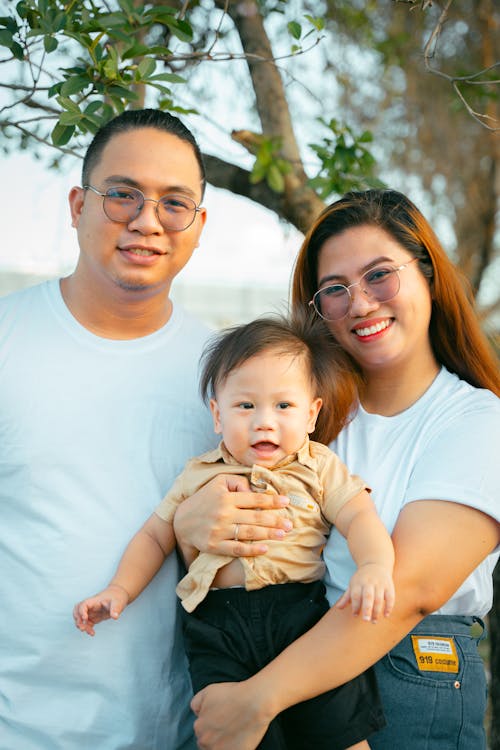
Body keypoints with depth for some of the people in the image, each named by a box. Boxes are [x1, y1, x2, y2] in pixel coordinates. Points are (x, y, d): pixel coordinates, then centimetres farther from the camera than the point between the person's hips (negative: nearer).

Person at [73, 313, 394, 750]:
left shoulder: (320, 468, 9)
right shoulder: (199, 477, 14)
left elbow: (359, 518, -3)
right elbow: (155, 536, 20)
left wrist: (375, 566, -23)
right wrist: (120, 589, 7)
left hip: (301, 610, -1)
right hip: (218, 622, 1)